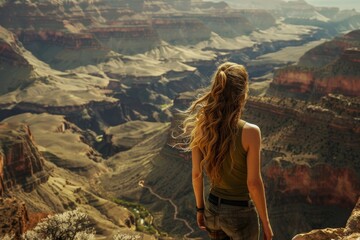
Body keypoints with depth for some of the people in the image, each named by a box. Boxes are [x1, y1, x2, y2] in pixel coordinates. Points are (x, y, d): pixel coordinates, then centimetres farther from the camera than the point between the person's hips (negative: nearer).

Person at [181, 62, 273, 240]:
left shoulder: (201, 127, -9)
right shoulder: (250, 132, -23)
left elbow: (196, 175, 0)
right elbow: (253, 183, -18)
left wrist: (200, 208, 14)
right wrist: (265, 223, -5)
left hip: (212, 209, 5)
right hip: (240, 213, -4)